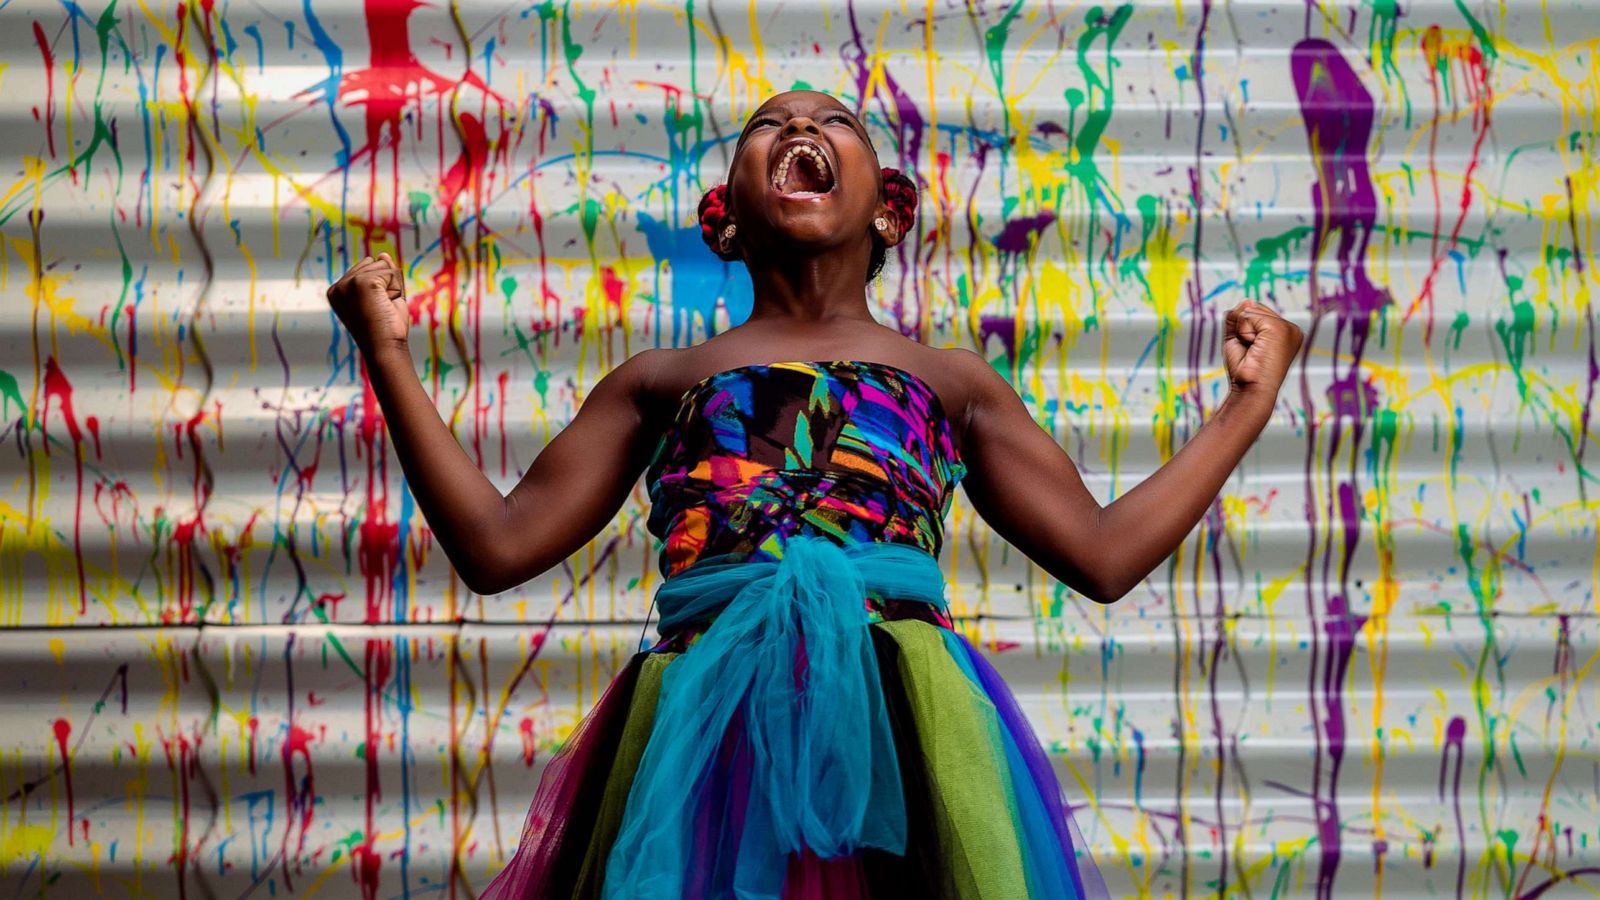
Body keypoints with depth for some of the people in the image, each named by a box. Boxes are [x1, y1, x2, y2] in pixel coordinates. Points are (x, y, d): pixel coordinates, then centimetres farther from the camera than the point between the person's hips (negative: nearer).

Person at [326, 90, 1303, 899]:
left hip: (901, 736, 0)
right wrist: (390, 355, 15)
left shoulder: (949, 379, 22)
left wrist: (1250, 397, 22)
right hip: (707, 736, 0)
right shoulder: (658, 382, 21)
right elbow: (496, 548, 15)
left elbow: (1104, 555, 18)